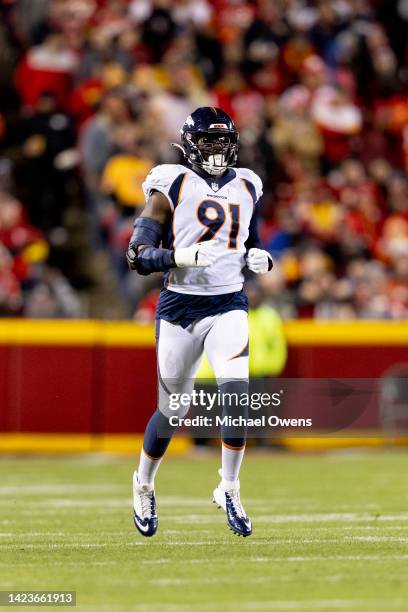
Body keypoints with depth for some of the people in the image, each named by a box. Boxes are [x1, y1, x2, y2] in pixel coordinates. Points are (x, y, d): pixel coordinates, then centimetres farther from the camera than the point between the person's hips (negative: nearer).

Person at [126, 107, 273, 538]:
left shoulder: (245, 188, 10)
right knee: (172, 412, 6)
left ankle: (229, 489, -4)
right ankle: (143, 484, 33)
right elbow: (137, 255, -9)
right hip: (180, 306, -2)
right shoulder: (172, 187, -5)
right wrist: (183, 256, -25)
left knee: (236, 395, -19)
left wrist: (259, 259, 1)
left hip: (229, 305, 3)